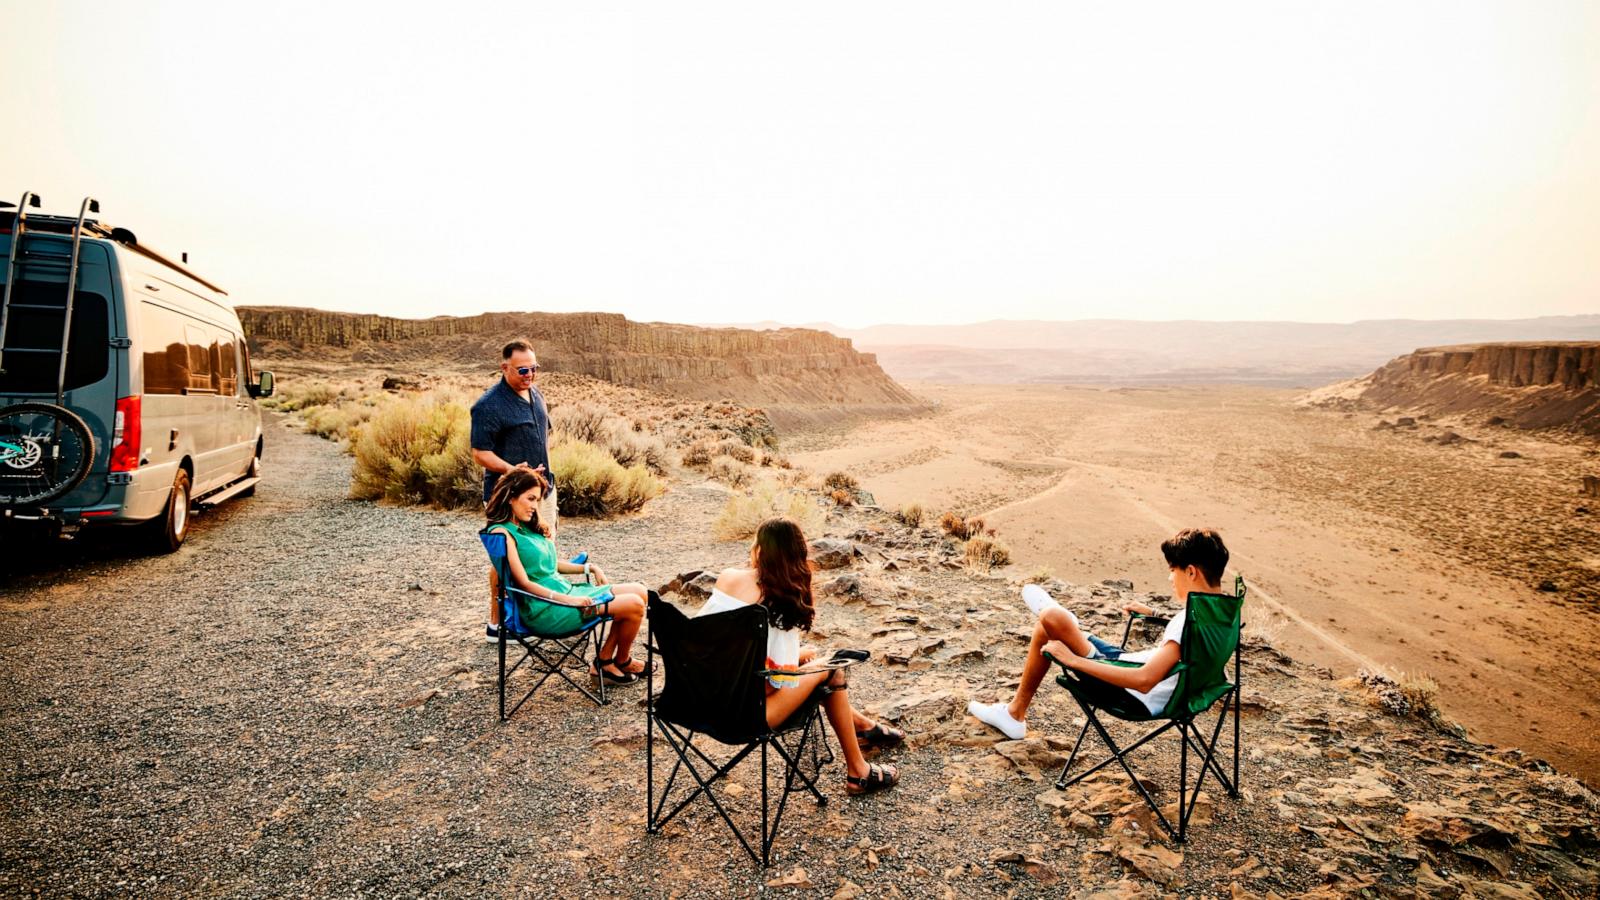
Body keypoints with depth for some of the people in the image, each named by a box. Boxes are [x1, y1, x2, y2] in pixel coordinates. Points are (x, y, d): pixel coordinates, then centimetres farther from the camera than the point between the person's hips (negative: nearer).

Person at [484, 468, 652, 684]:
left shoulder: (527, 527, 14)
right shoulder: (502, 532, -13)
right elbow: (524, 583, -18)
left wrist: (589, 568, 13)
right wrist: (569, 600, -24)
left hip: (565, 591, 9)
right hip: (546, 609, -9)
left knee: (639, 591, 4)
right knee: (634, 606, -13)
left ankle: (605, 661, 10)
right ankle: (622, 662, 15)